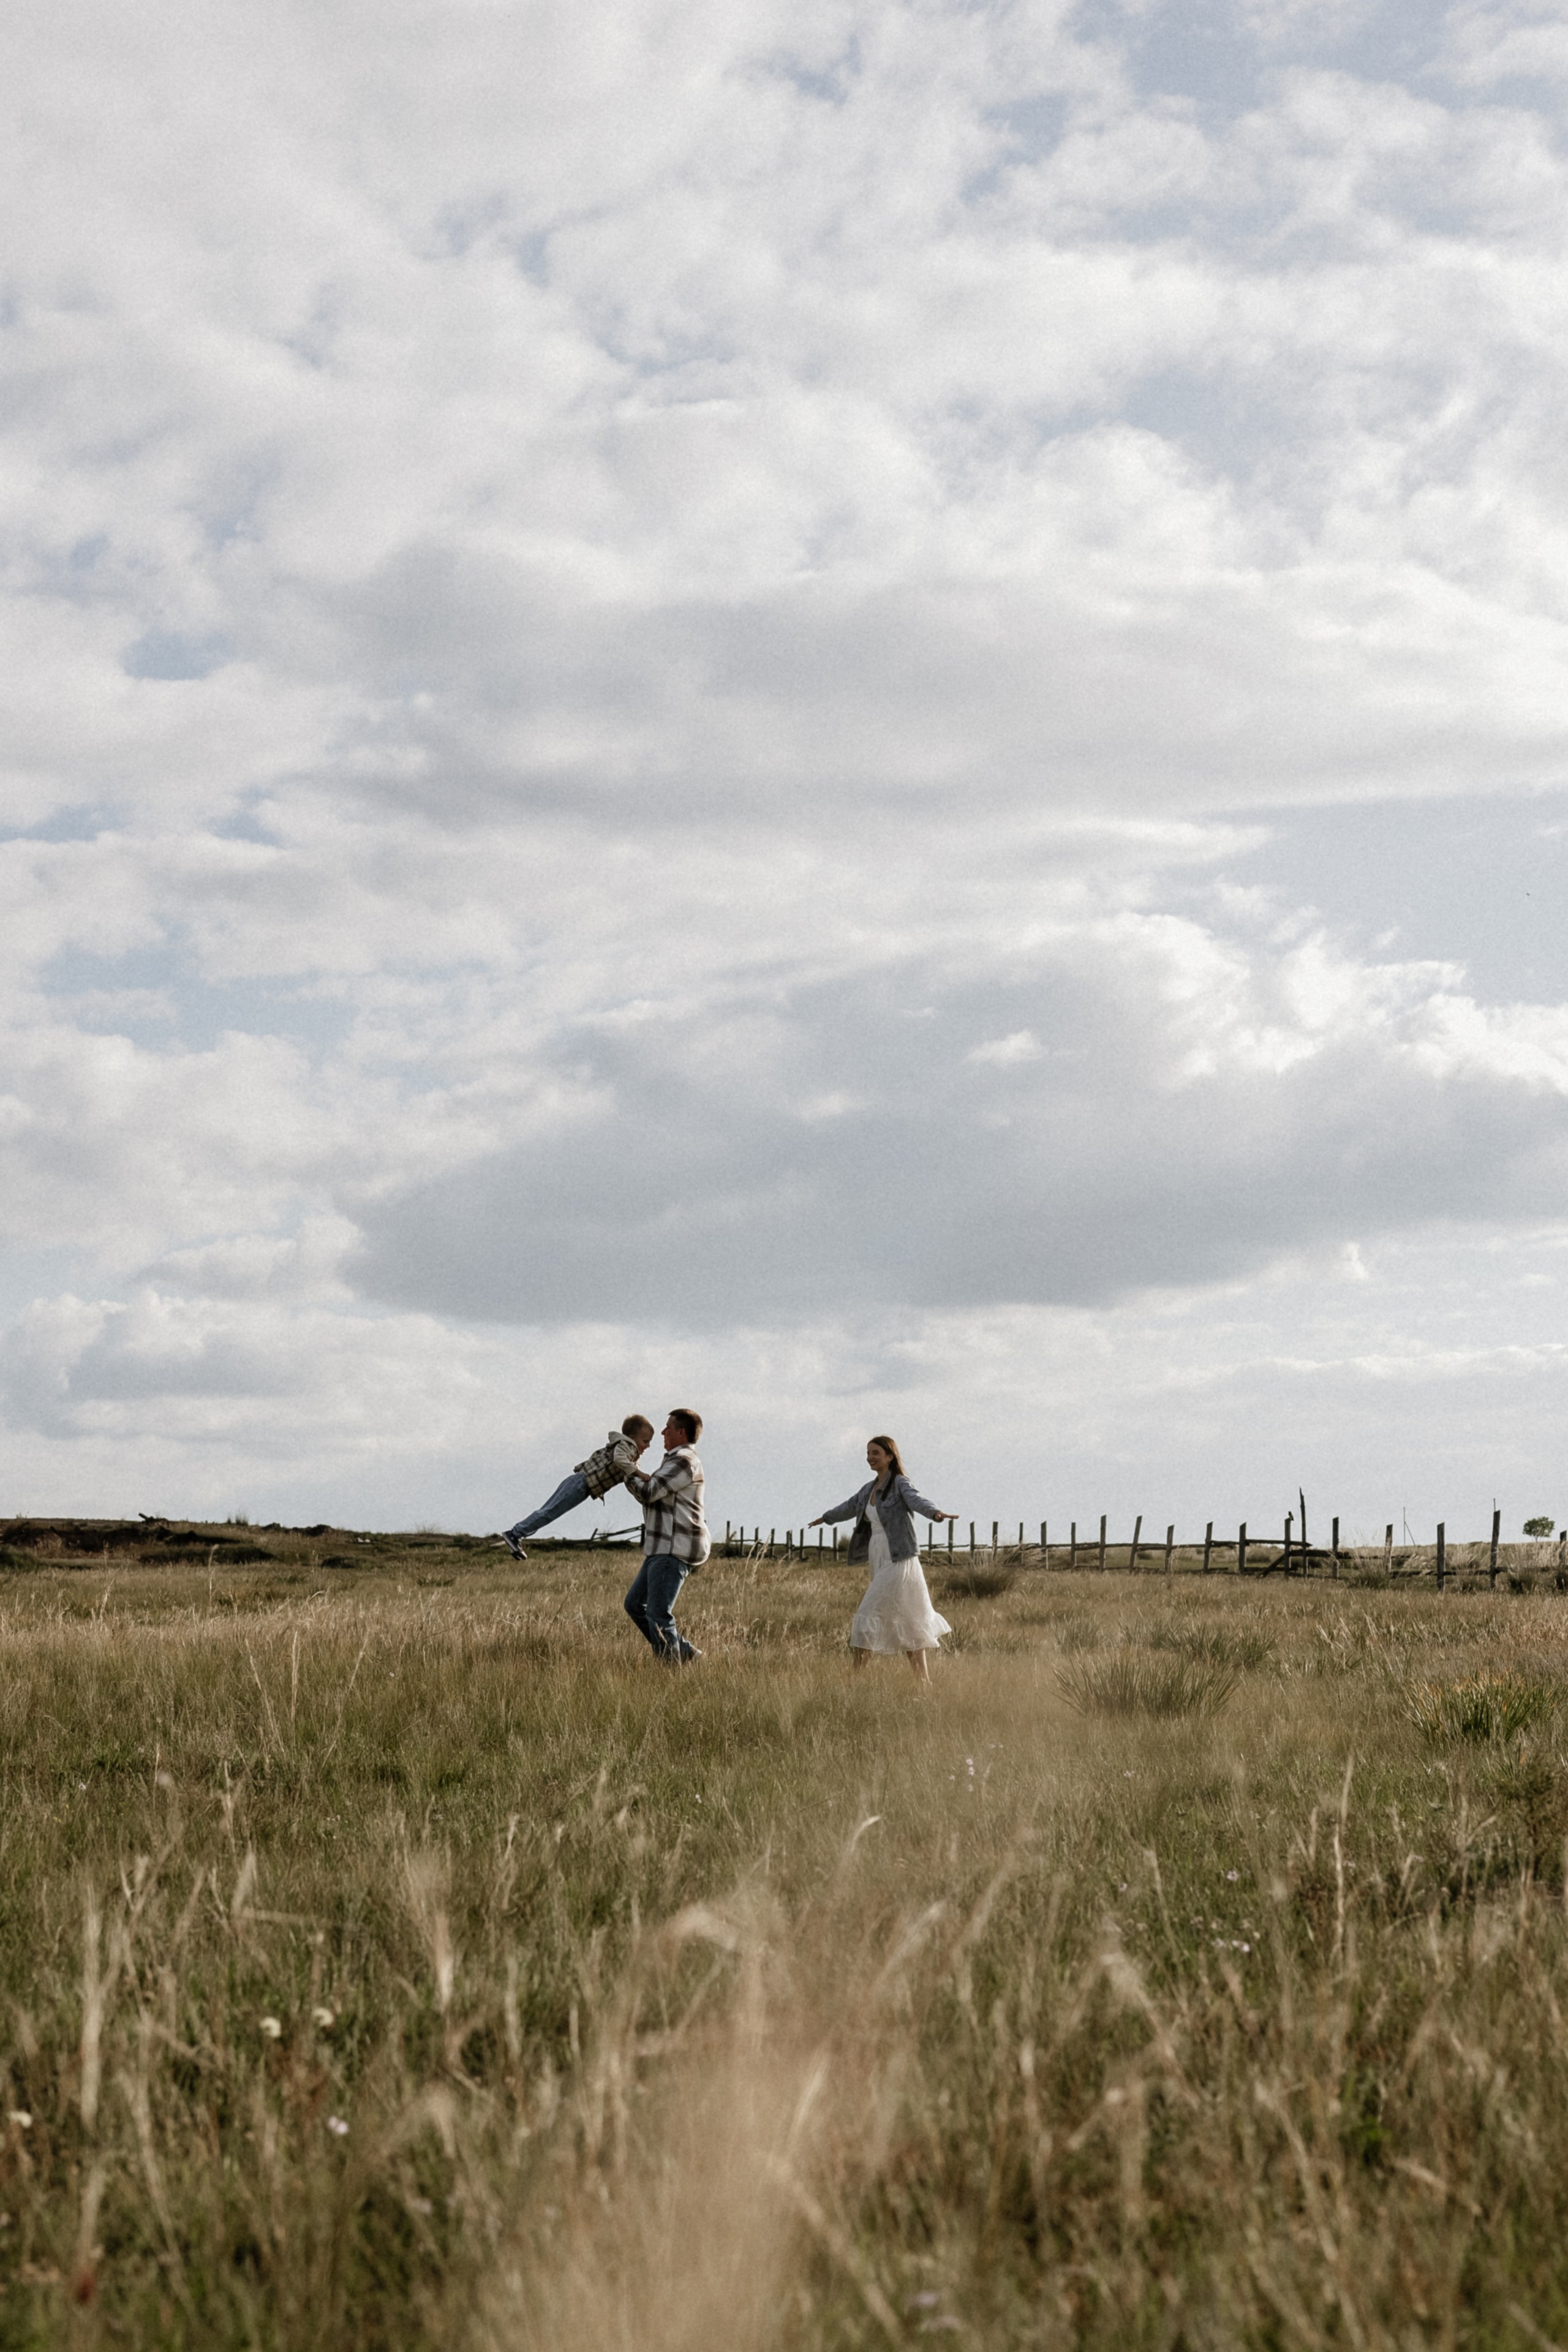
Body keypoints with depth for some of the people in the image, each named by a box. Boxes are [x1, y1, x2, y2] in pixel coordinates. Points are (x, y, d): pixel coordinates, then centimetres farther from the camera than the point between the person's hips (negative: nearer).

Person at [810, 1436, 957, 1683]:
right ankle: (924, 1680, 11)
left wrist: (936, 1513, -50)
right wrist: (826, 1518, 51)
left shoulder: (900, 1484, -9)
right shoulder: (870, 1488, 14)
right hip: (878, 1559, 8)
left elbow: (917, 1501, -29)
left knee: (868, 1615, -10)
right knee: (906, 1621, 8)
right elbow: (850, 1506, 34)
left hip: (898, 1560, -8)